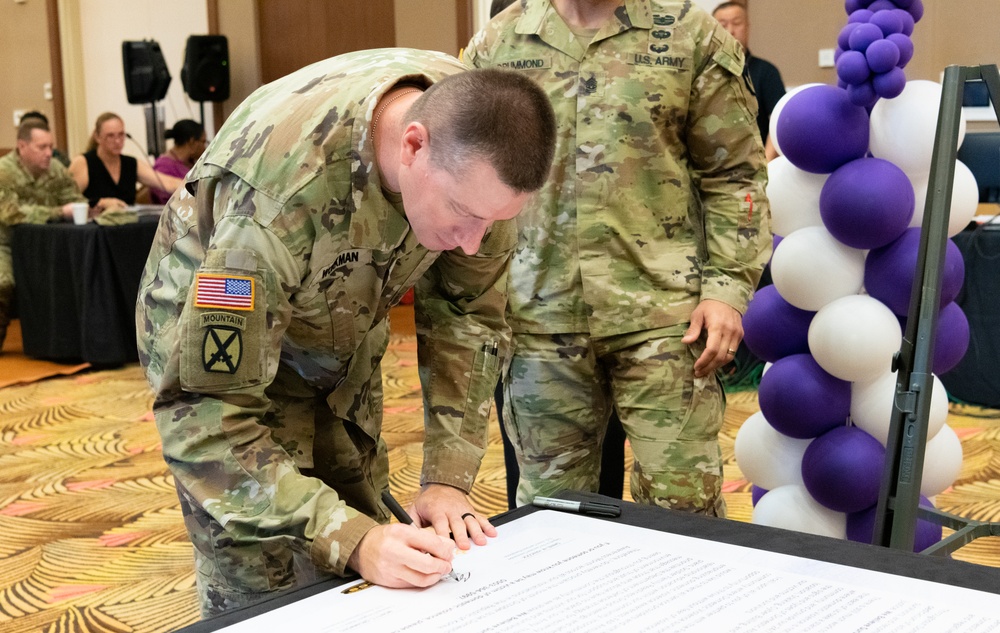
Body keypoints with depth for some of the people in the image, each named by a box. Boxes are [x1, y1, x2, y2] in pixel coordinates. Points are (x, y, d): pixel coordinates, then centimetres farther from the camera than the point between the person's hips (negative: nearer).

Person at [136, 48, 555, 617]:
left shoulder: (474, 131, -24)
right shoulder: (278, 191, -41)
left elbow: (467, 313, -10)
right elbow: (205, 413, -37)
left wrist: (449, 479, -18)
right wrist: (351, 540, -45)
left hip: (343, 333, 5)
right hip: (217, 337, -5)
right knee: (265, 597, -9)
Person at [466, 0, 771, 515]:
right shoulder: (496, 45, 8)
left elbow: (734, 173, 3)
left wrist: (728, 287, -6)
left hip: (664, 314, -2)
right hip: (541, 317, 2)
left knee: (683, 501, -1)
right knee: (548, 507, 11)